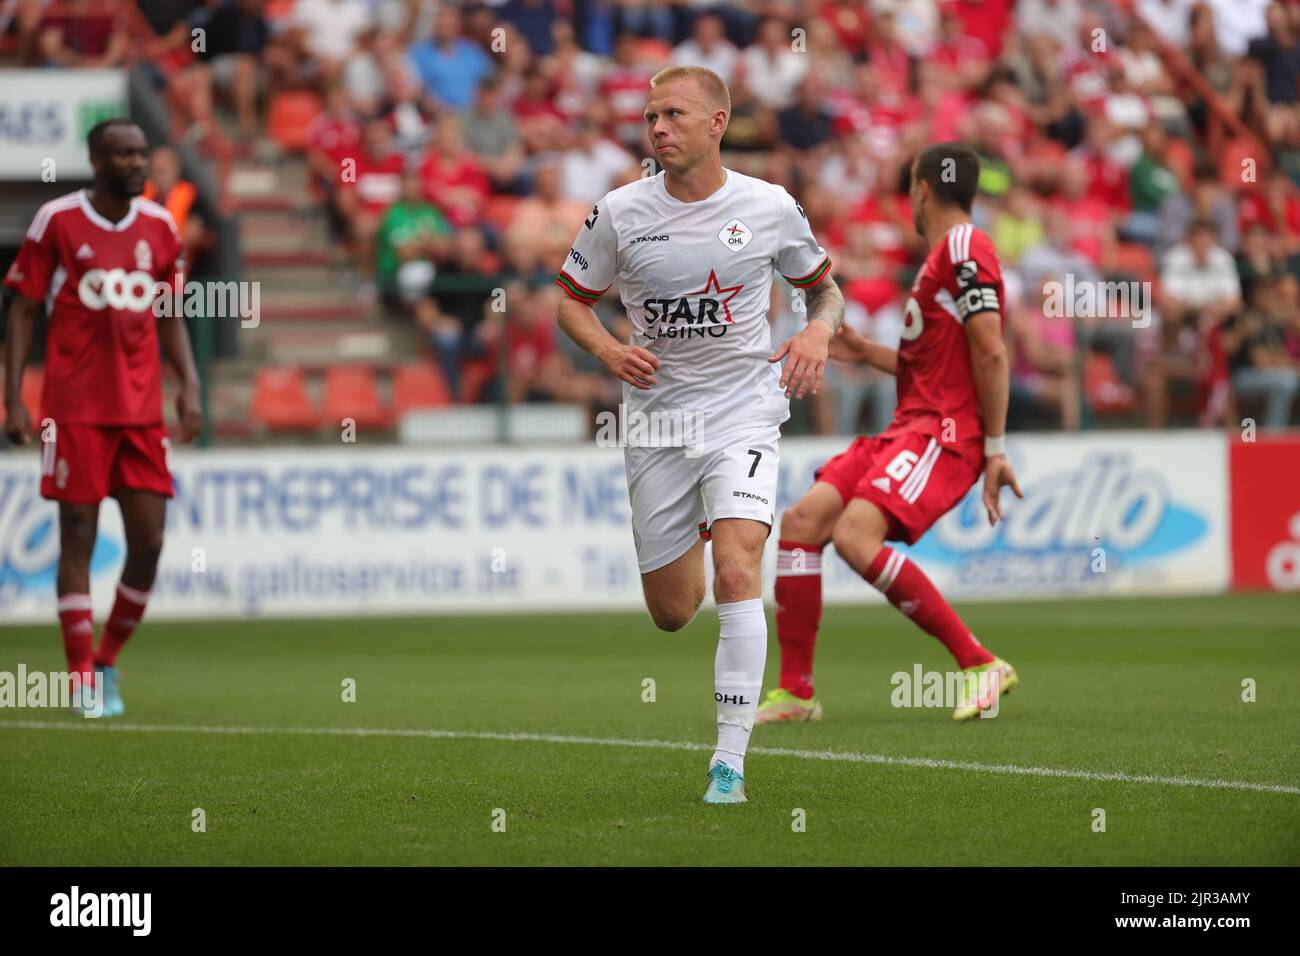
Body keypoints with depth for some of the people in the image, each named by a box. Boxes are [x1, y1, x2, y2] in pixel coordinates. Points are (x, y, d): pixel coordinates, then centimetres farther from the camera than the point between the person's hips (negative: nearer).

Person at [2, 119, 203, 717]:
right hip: (75, 409, -4)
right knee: (78, 539, -2)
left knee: (149, 542, -1)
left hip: (143, 411, 4)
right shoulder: (57, 221, -3)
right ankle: (84, 681, 3)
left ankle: (106, 660, 17)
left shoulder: (160, 227, 8)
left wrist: (189, 386, 6)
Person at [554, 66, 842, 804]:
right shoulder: (620, 213, -4)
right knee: (672, 613, 9)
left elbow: (826, 286, 12)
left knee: (736, 571, -23)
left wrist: (818, 333, -11)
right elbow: (572, 299, 8)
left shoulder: (770, 208, -4)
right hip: (657, 420, 2)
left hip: (743, 410, -2)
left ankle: (731, 761, -20)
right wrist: (611, 352, -12)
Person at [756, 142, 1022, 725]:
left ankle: (980, 665, -19)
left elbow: (990, 355, -17)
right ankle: (795, 691, 4)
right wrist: (868, 354, 27)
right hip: (911, 428, 10)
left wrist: (995, 449, -20)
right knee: (800, 521, -1)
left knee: (856, 536, -27)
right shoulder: (943, 256, 23)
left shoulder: (964, 247, -9)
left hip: (945, 434, -10)